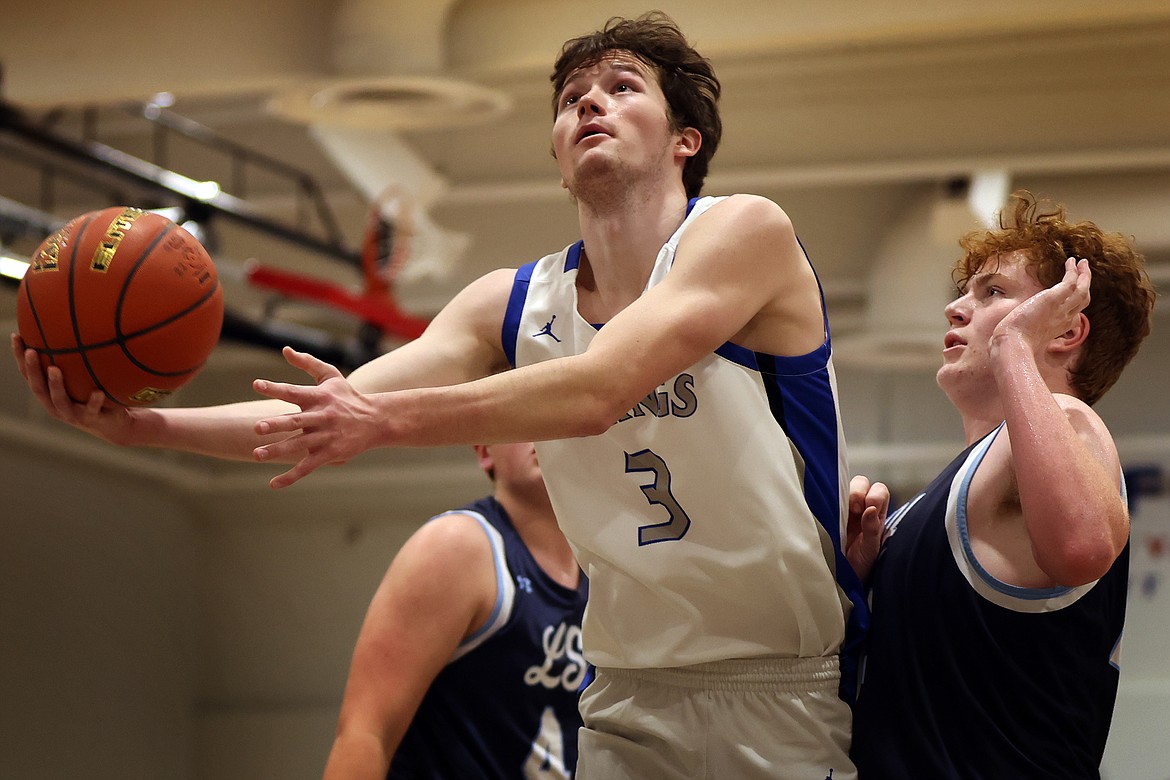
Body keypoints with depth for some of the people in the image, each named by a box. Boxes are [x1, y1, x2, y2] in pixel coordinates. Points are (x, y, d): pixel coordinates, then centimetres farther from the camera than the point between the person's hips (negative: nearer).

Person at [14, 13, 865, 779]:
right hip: (632, 698, 5)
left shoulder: (745, 232, -10)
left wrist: (387, 417, -31)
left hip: (791, 690, -4)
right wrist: (149, 424, -18)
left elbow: (600, 389, -24)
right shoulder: (510, 309, 6)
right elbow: (317, 419, -3)